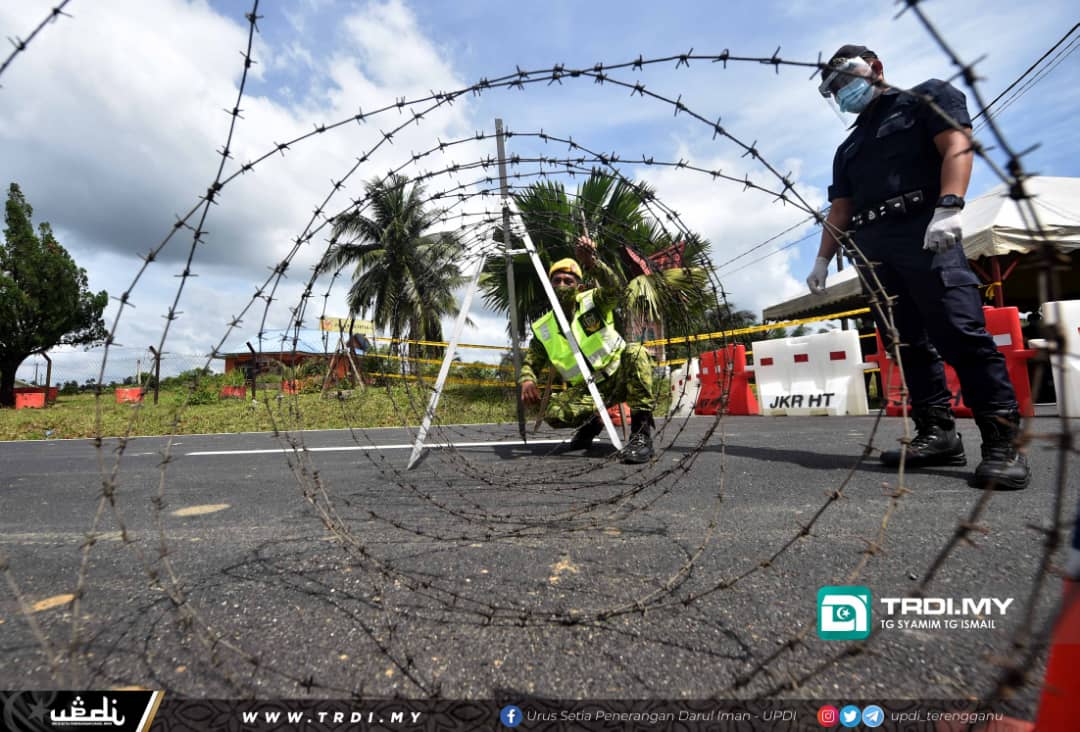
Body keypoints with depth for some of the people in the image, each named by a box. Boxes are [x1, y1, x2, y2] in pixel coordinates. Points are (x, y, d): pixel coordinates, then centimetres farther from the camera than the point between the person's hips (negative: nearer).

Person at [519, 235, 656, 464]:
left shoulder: (593, 301, -6)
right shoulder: (543, 329, 0)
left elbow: (614, 289, -27)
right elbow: (529, 362, 6)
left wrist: (591, 262, -45)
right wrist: (527, 380, -18)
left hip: (619, 377, -1)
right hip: (587, 389, 2)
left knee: (636, 352, -34)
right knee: (554, 414, -27)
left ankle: (641, 431, -28)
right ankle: (591, 422, 8)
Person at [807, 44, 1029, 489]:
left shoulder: (927, 98, 14)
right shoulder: (848, 147, 30)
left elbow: (957, 146, -3)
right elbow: (839, 210, 23)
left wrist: (948, 208, -19)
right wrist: (823, 260, 13)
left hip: (924, 234, -6)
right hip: (872, 250, 6)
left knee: (961, 335, -15)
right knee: (908, 345, -1)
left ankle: (1003, 441, -10)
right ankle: (938, 433, 1)